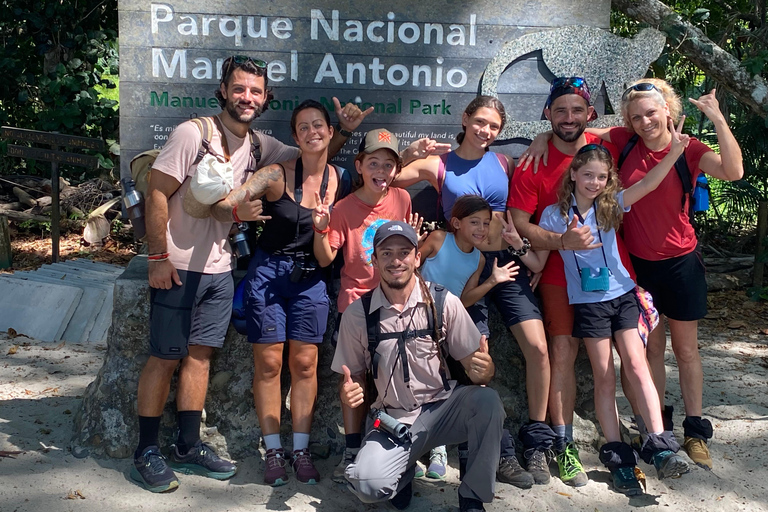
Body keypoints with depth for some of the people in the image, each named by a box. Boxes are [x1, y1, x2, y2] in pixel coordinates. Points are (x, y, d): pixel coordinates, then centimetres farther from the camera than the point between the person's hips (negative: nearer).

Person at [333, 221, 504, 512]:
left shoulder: (444, 302, -6)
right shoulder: (357, 314, -3)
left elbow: (473, 365, -3)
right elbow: (354, 376, 7)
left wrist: (484, 370, -27)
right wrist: (348, 393, -17)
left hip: (441, 409, 0)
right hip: (392, 421, 0)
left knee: (487, 401, -30)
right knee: (367, 485, -27)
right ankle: (405, 468, 12)